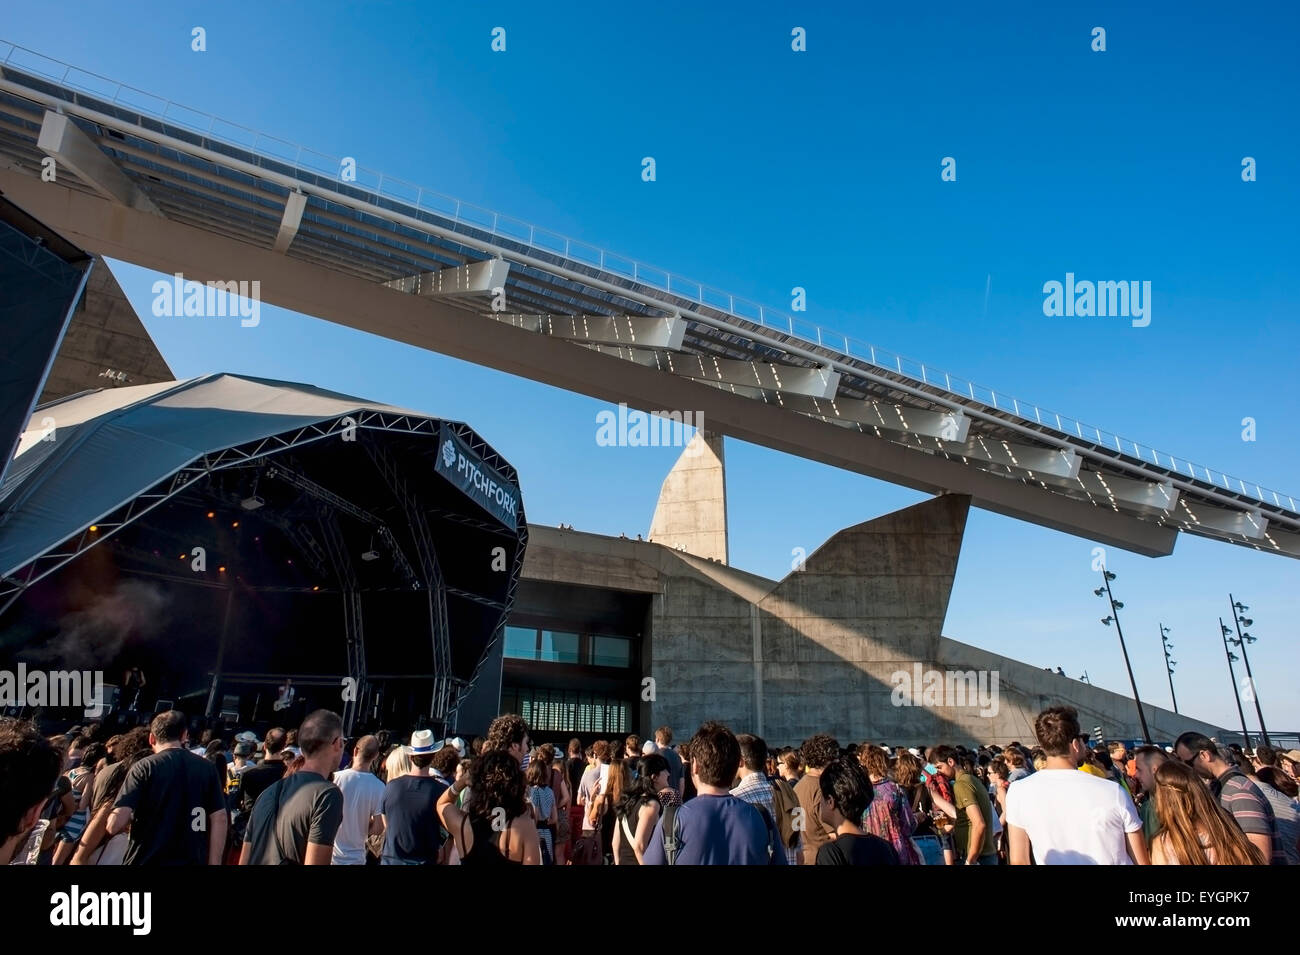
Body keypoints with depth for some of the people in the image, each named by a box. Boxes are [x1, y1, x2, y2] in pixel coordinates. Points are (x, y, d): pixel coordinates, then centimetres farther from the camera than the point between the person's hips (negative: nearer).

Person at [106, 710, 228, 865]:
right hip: (192, 861, 2)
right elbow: (219, 819, -2)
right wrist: (214, 862, 3)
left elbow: (115, 824, -13)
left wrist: (133, 817, 8)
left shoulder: (144, 767, -5)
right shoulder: (207, 768, 3)